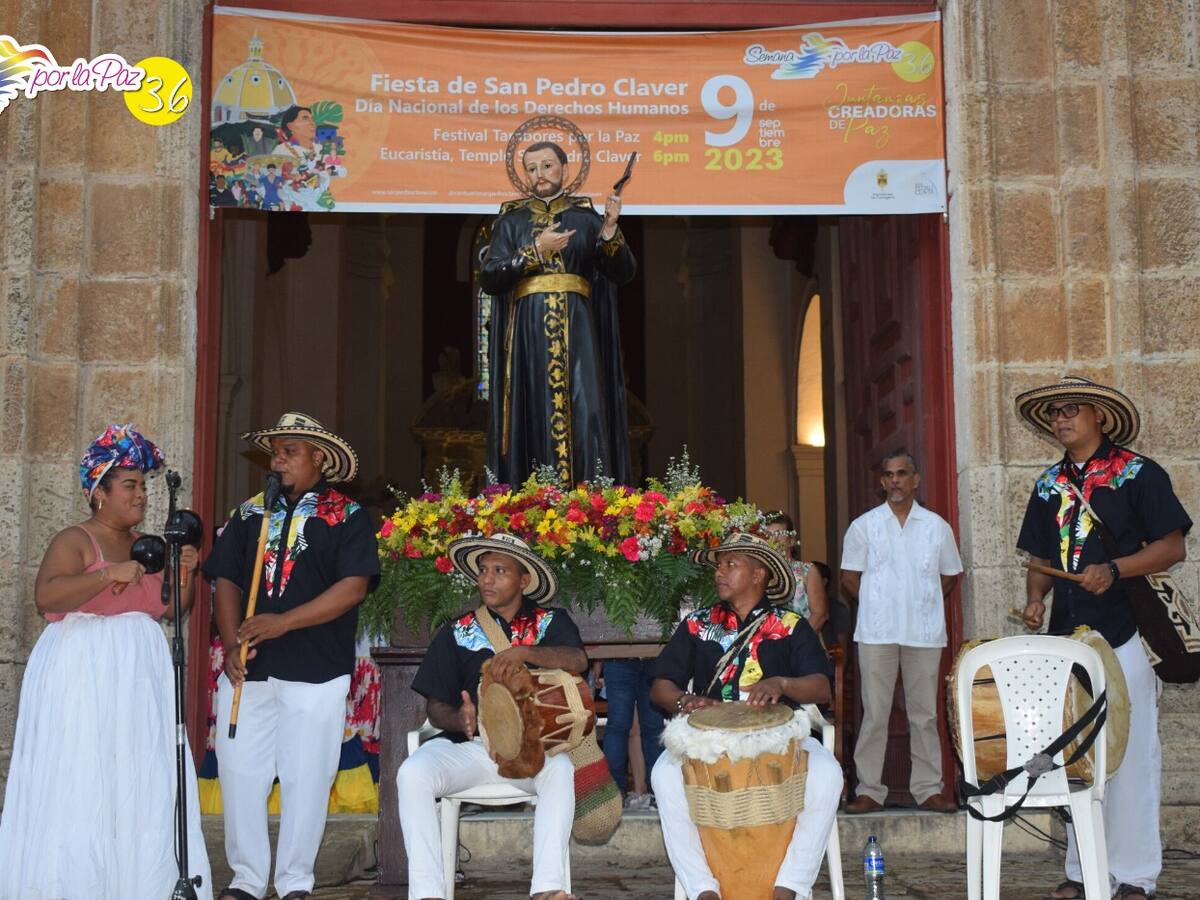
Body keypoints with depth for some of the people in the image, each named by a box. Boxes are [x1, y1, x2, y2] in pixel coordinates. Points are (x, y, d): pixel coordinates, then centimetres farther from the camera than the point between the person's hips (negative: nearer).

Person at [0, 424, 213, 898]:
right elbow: (45, 597, -23)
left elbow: (171, 609, 18)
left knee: (140, 783, 5)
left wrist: (185, 574, 0)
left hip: (139, 676, 7)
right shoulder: (73, 541, -7)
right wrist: (110, 574, -30)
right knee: (80, 783, -5)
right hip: (84, 674, -6)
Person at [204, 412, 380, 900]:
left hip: (316, 673, -4)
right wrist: (231, 646, -5)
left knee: (306, 780, 2)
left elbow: (353, 587, -10)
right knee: (239, 773, 5)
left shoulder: (348, 517, 1)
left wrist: (282, 623, -16)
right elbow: (227, 581, 9)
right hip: (247, 670, 4)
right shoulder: (249, 513, 14)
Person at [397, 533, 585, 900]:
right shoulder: (458, 632, 11)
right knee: (412, 773, -28)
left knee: (562, 768, -34)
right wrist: (458, 719, -16)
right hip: (468, 744, 1)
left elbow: (578, 661, -12)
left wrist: (524, 652, -29)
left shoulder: (550, 622, 9)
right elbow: (435, 706, 8)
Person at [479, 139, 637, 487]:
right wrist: (537, 250, -8)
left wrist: (610, 230, -13)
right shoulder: (512, 220, 10)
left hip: (577, 329, 0)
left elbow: (624, 272, 3)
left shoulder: (586, 218, 11)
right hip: (528, 330, 0)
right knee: (535, 416, -4)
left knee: (584, 414, -9)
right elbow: (488, 277, -1)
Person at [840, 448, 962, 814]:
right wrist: (879, 605, 3)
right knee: (874, 713, 0)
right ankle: (869, 790, 6)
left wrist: (922, 604, 8)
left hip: (925, 633, 1)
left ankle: (928, 788, 13)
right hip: (876, 633, -1)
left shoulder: (937, 526, 8)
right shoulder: (864, 525, 5)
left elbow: (950, 576, 16)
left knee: (924, 714, 6)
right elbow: (850, 577, 9)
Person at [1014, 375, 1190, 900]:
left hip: (1124, 636, -5)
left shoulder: (1138, 473, -3)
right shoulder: (1049, 485, 13)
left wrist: (1113, 570, -21)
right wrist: (1035, 598, -1)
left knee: (1130, 755, -2)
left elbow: (1172, 547, -8)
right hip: (1066, 639, 5)